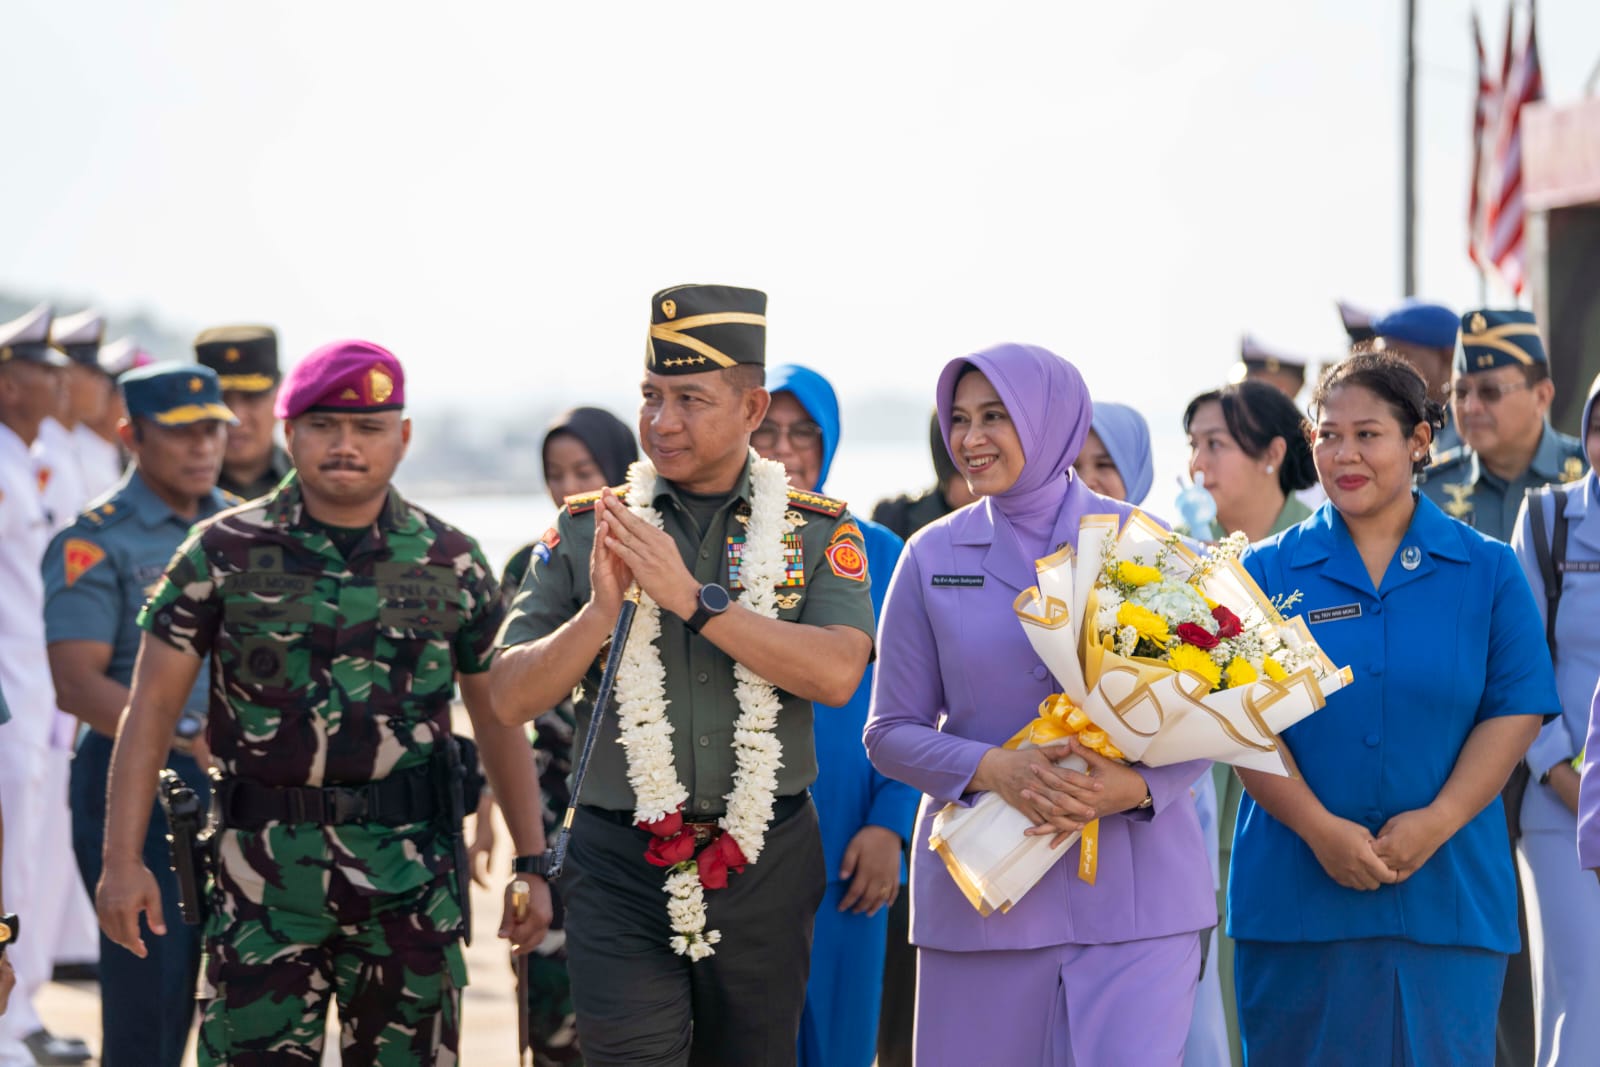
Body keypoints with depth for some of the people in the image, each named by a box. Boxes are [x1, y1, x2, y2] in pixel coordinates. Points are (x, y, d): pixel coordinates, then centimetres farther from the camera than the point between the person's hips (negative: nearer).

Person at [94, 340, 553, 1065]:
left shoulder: (452, 564, 5)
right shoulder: (224, 552, 1)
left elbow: (499, 720, 11)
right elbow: (151, 707, 2)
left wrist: (532, 865, 8)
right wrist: (122, 860, -5)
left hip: (411, 870, 1)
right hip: (265, 866, -1)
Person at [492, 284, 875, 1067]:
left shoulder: (817, 532, 3)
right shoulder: (589, 529, 6)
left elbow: (836, 673, -14)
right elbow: (512, 698, 2)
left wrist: (693, 597, -19)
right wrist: (600, 611, -15)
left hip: (766, 866, 1)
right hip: (621, 868, -1)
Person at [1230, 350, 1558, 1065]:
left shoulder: (1487, 571, 5)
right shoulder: (1268, 571, 4)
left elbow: (1515, 711, 0)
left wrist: (1437, 823, -13)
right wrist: (1319, 829, -14)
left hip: (1448, 895, 0)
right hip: (1296, 894, 0)